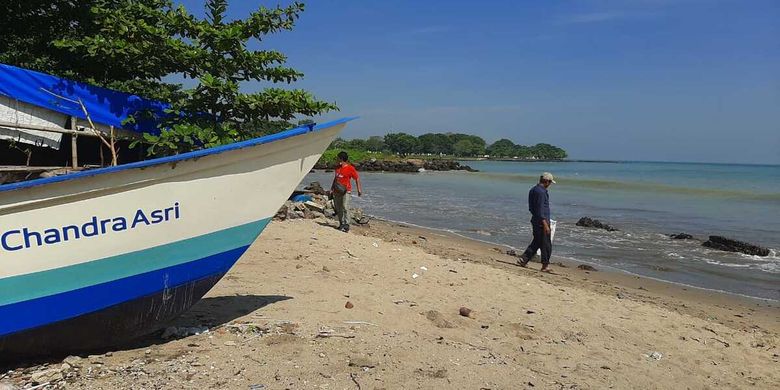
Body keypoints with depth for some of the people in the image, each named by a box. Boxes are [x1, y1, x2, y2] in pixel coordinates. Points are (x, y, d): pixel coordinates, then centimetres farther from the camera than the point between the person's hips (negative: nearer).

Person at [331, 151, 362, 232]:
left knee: (345, 207, -14)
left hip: (345, 191, -7)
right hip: (337, 191, 7)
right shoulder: (338, 167, 13)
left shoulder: (350, 168, -7)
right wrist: (332, 188, 18)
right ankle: (341, 224, 19)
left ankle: (346, 225, -13)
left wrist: (359, 189, -10)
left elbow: (357, 178, -4)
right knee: (337, 208, 9)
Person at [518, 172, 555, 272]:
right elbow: (540, 210, -22)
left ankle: (523, 259, 12)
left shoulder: (533, 190, 12)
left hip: (535, 220, 10)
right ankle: (545, 265, 9)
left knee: (536, 242, 16)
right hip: (541, 221, -10)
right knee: (546, 244, 1)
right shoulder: (541, 192, -18)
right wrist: (545, 224, -21)